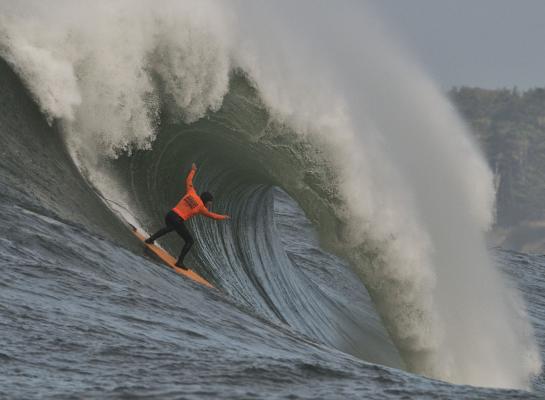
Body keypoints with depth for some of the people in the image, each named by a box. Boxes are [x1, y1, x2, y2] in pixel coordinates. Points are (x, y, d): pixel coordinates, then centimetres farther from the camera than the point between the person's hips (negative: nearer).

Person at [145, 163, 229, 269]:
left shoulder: (191, 193, 8)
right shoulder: (201, 207, 0)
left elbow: (188, 181, 22)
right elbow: (212, 215, 13)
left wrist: (193, 170, 38)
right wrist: (223, 217, 29)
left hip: (169, 215, 6)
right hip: (178, 221, -6)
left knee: (170, 227, 42)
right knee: (190, 241, 8)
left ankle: (150, 239, 44)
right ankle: (180, 262, 0)